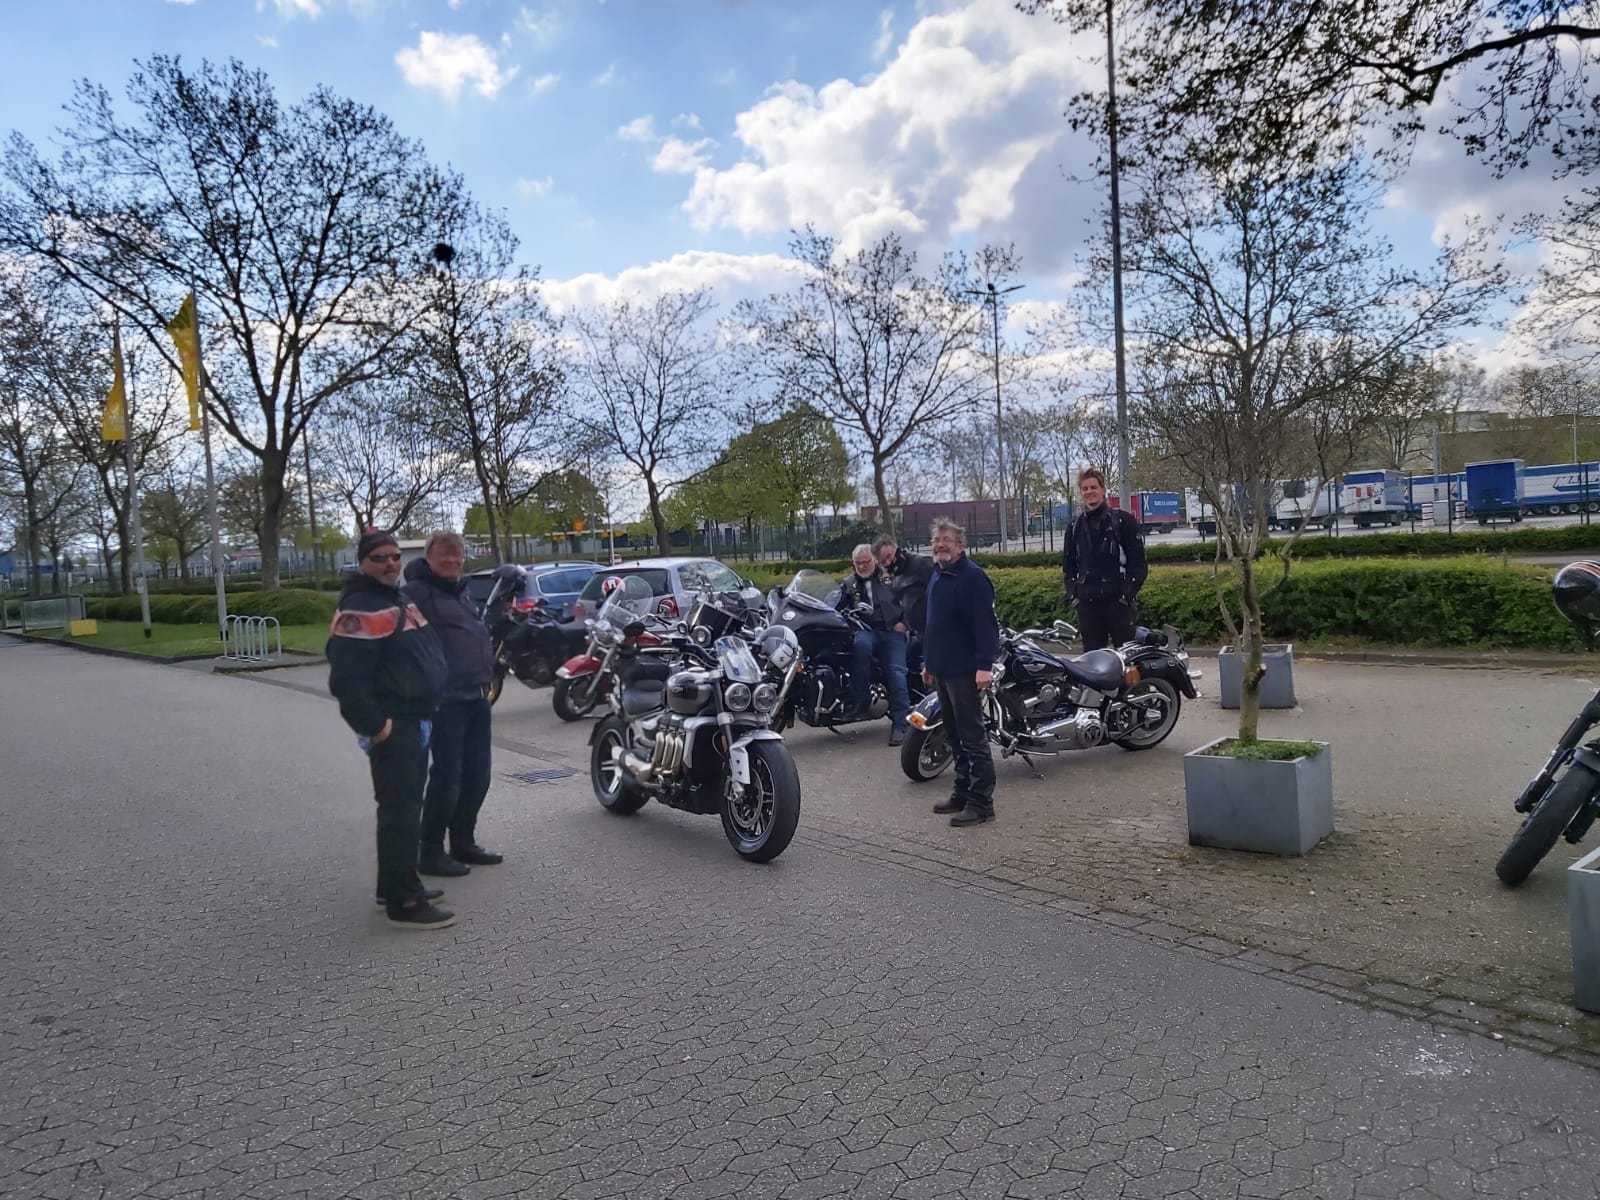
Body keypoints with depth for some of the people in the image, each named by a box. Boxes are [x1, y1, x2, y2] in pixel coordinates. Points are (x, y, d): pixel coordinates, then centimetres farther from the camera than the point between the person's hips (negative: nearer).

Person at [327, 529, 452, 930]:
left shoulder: (400, 599, 16)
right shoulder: (359, 610, -16)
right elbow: (347, 679, -24)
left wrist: (427, 712, 22)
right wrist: (374, 726, -22)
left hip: (417, 722, 10)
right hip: (392, 727, -10)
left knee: (406, 805, 17)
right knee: (399, 811, -7)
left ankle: (394, 886, 30)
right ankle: (404, 903, -1)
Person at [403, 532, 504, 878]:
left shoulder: (461, 592, 20)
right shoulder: (416, 593, -8)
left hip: (477, 698, 9)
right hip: (445, 701, -9)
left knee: (477, 775, 13)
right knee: (447, 776, -5)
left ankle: (463, 842, 25)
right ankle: (430, 852, 7)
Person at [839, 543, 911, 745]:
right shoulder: (848, 584, 21)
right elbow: (837, 607, 14)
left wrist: (904, 622, 3)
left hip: (892, 631, 0)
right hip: (866, 630, 0)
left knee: (896, 673, -20)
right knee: (861, 645, -37)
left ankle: (900, 724, -20)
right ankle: (861, 702, -30)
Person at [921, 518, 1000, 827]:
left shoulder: (973, 577, -11)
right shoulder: (937, 576, 17)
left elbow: (985, 624, -18)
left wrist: (984, 665, -24)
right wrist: (929, 662, 24)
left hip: (965, 671, -9)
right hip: (943, 670, 9)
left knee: (973, 736, -7)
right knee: (954, 735, 15)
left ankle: (981, 802, -3)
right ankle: (962, 793, 24)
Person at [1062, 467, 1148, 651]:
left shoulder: (1123, 520, 0)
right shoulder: (1075, 526, 14)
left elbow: (1138, 561, -3)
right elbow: (1068, 562, 21)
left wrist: (1130, 591, -11)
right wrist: (1071, 591, 8)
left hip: (1118, 600, -4)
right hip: (1087, 602, 4)